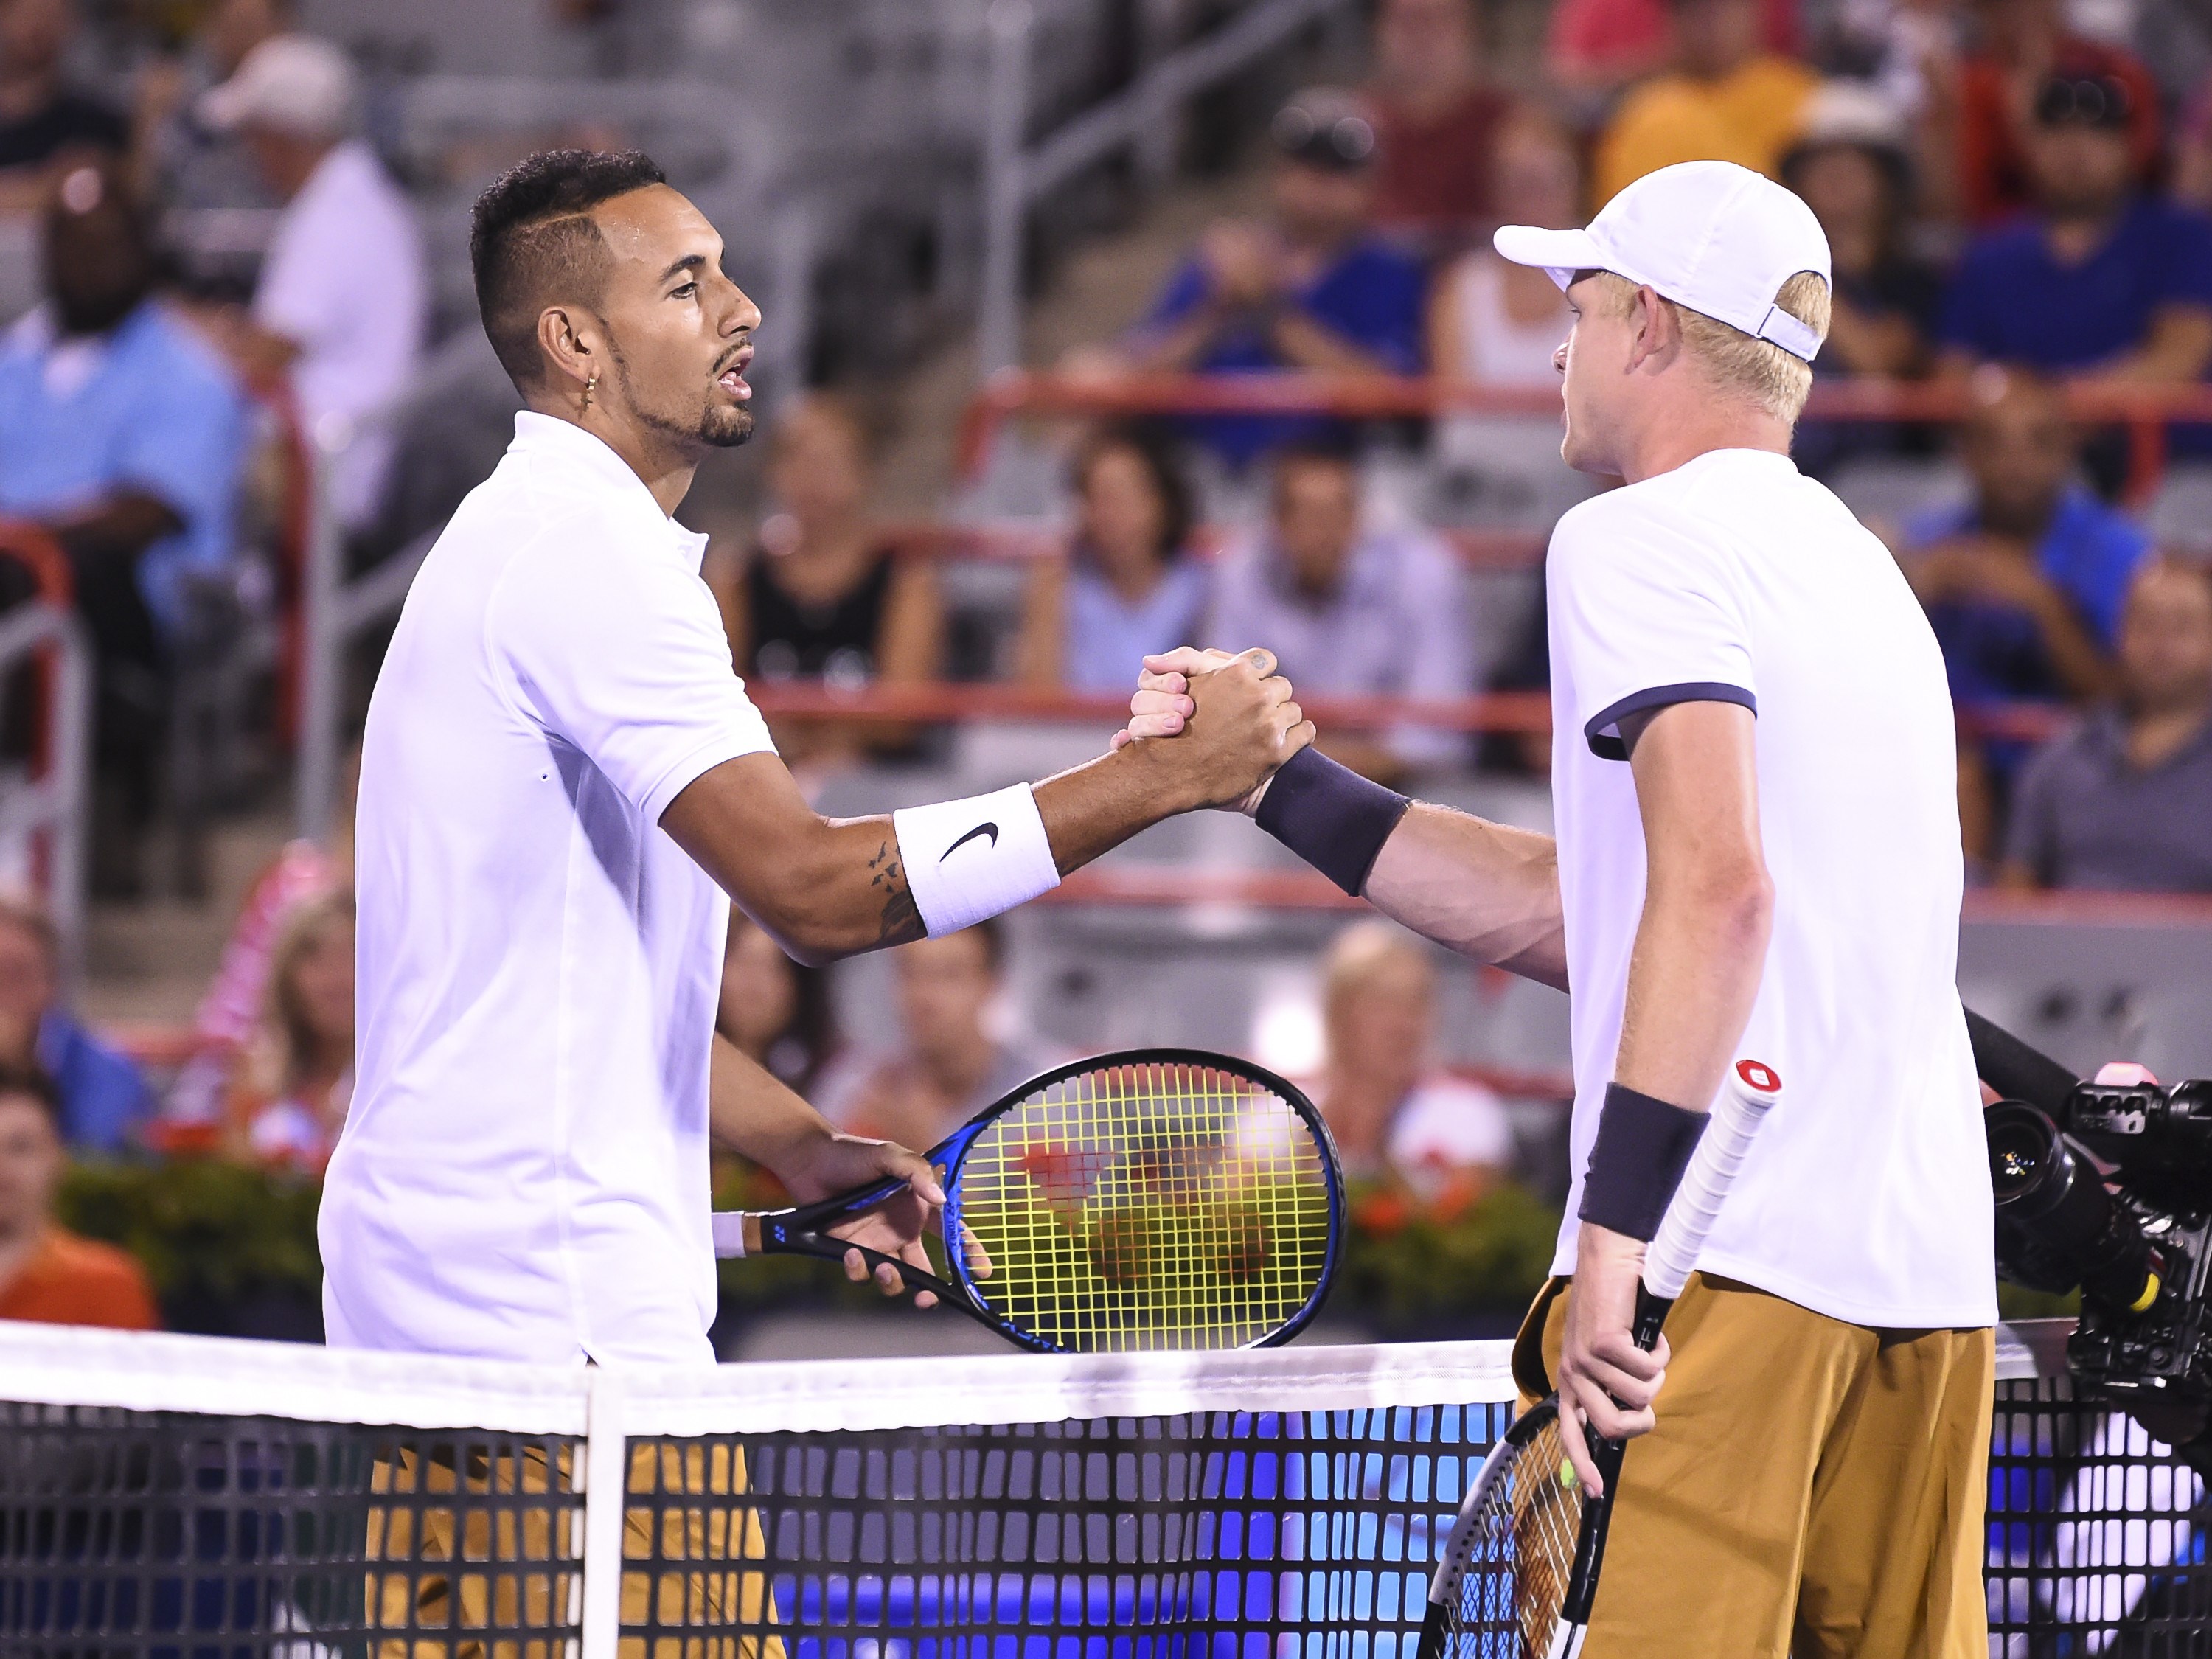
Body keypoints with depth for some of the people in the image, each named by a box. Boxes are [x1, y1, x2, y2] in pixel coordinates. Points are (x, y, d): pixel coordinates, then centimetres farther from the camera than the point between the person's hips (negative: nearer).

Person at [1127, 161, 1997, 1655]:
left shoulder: (1641, 538, -3)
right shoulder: (1850, 568, 24)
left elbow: (1718, 885, -19)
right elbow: (1572, 915, 25)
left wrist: (1620, 1232, -23)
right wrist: (1278, 777, 29)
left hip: (1736, 1252, -9)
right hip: (1932, 1274, 9)